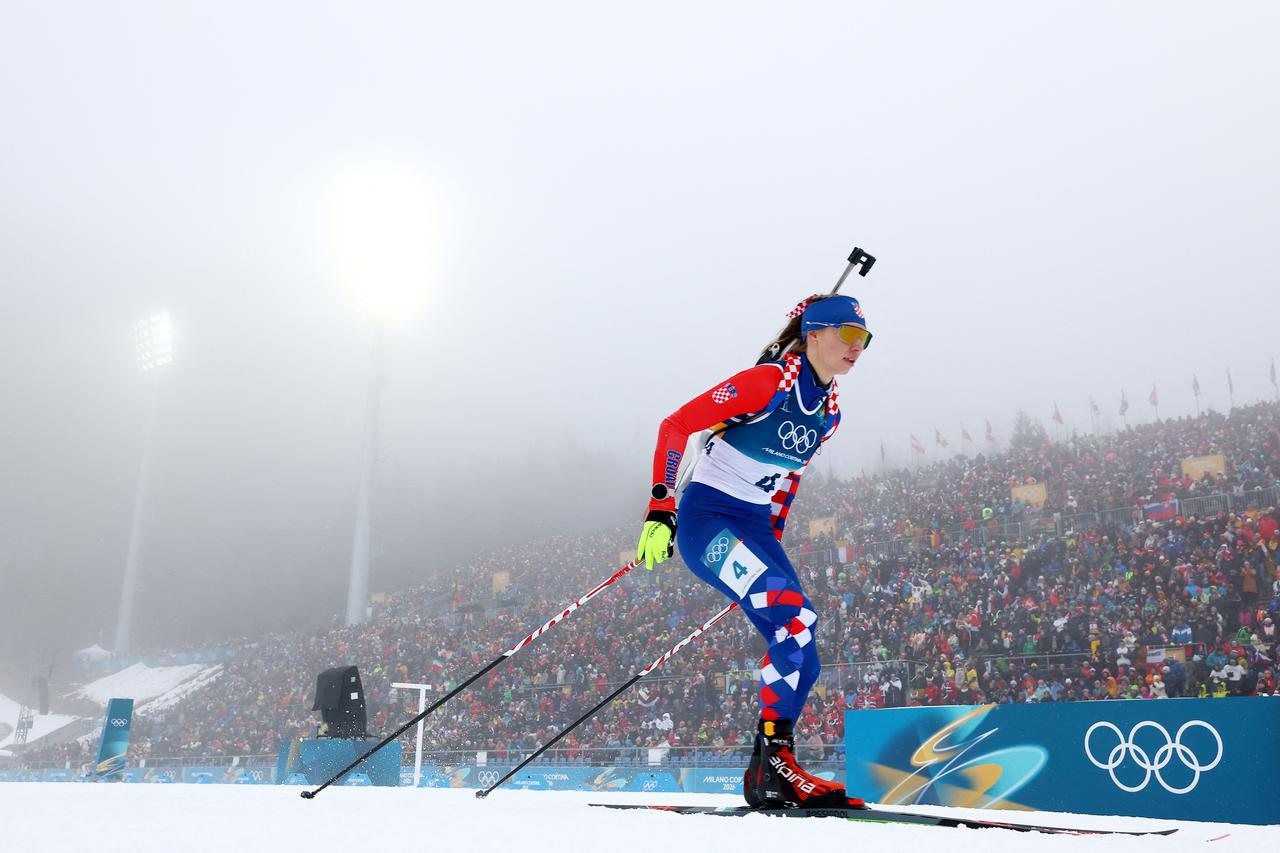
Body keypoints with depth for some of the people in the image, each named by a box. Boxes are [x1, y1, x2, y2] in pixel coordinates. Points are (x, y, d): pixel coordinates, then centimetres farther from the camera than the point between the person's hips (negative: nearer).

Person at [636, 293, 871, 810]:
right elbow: (676, 425, -15)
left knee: (799, 658, -1)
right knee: (796, 617, -24)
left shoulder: (828, 412, 10)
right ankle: (775, 763, -16)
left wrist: (771, 543, 21)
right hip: (706, 518, -8)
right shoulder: (769, 381, -15)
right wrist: (660, 507, -20)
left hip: (755, 529, 8)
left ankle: (766, 775, 9)